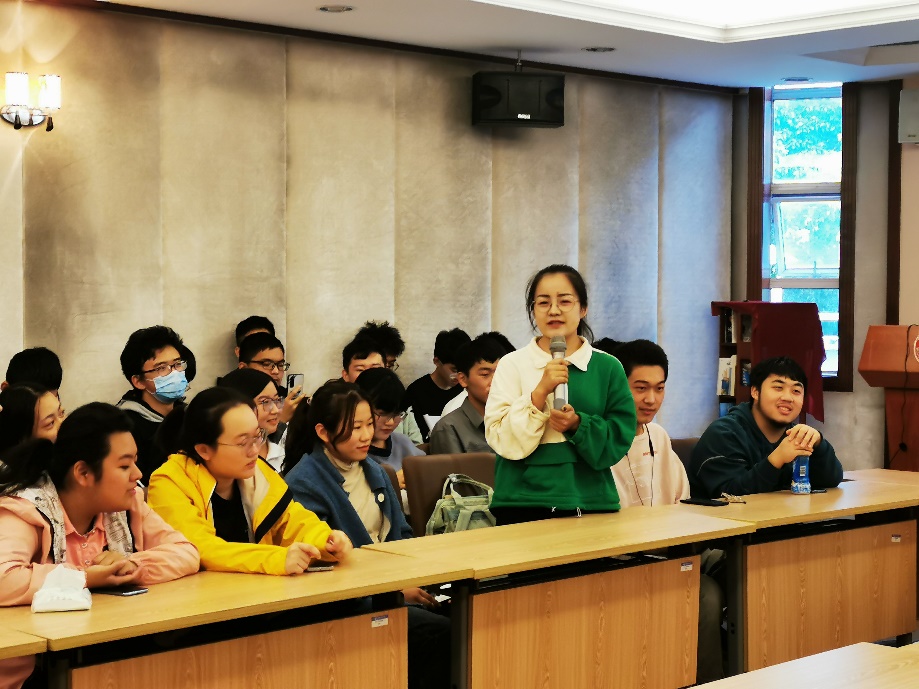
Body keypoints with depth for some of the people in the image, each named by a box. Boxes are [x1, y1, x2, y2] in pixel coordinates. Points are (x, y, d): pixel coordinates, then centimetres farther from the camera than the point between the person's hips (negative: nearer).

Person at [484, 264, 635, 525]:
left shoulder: (607, 368, 3)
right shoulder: (512, 364, 0)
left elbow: (620, 436, 0)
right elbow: (503, 441, -8)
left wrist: (578, 424, -16)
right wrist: (540, 392, -18)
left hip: (592, 502, 1)